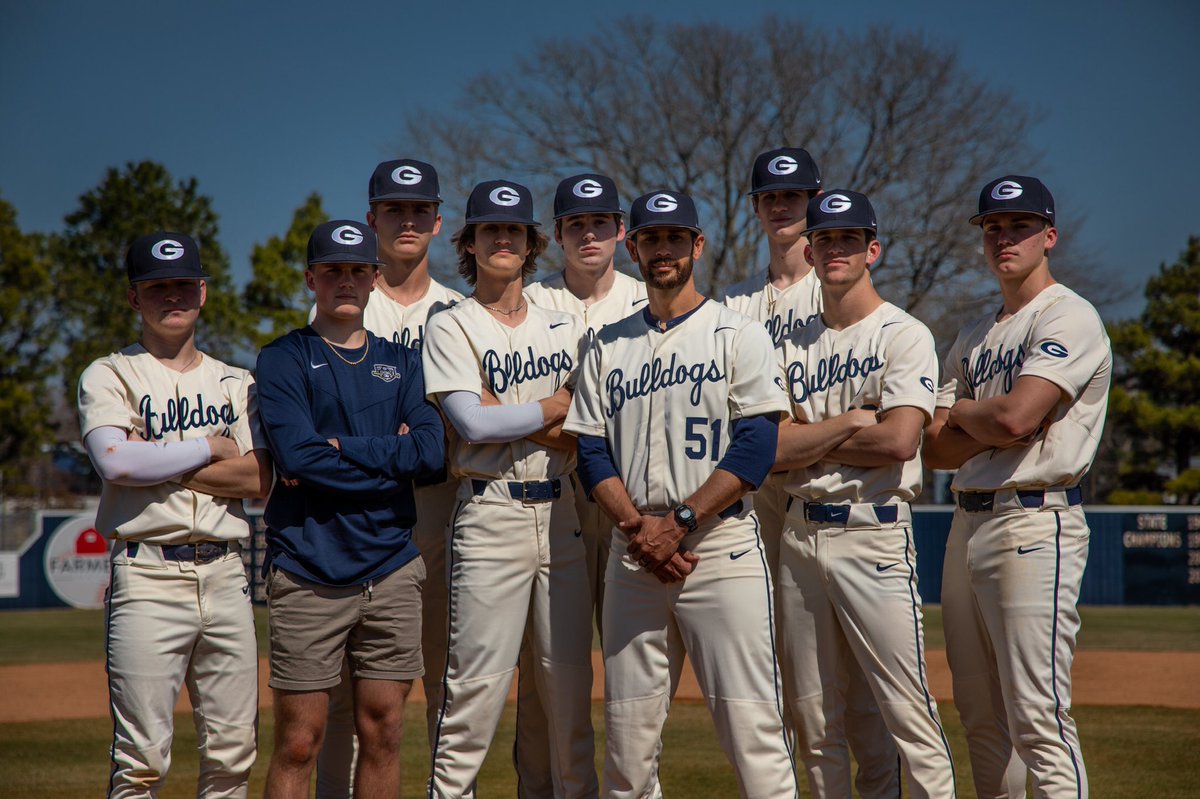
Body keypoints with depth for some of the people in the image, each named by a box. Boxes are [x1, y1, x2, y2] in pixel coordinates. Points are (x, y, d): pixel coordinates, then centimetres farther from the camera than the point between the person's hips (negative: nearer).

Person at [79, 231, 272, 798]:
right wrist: (211, 447, -4)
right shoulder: (109, 376, 6)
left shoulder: (235, 383, 16)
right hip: (148, 579, -4)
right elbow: (114, 462, -14)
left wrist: (155, 463, -7)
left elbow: (259, 479, 1)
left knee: (232, 751, 5)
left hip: (225, 575, 4)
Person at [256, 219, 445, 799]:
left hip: (392, 570, 4)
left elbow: (431, 449, -2)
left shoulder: (401, 362, 15)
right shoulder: (283, 359, 3)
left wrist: (338, 448, -8)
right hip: (309, 572, -4)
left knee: (383, 734, 7)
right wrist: (390, 454, -7)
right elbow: (299, 456, -13)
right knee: (298, 744, -3)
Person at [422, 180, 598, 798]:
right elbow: (472, 423, -11)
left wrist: (510, 416, -6)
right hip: (491, 516, -4)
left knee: (571, 689, 4)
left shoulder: (565, 326, 17)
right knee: (476, 687, -7)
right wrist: (557, 407, -3)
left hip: (562, 515, 4)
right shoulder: (450, 327, 4)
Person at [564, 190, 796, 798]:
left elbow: (756, 448, -6)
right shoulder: (609, 346, 16)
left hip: (721, 542, -4)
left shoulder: (739, 335, 4)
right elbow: (592, 454, 9)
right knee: (627, 730, 5)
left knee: (749, 722, -8)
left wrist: (679, 522, -15)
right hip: (632, 554, 4)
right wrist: (637, 527, -9)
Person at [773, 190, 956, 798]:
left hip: (875, 533, -6)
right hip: (799, 536, 6)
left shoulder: (905, 335, -1)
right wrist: (852, 421, -7)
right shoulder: (793, 346, 15)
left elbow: (898, 440, -15)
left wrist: (808, 440, -3)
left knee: (908, 714, -10)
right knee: (814, 721, 8)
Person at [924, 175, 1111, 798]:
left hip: (1034, 524, -9)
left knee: (1037, 721, -13)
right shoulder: (974, 336, 20)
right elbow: (935, 448, 12)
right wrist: (987, 422, -7)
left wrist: (961, 410, 1)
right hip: (967, 525, 9)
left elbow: (1014, 419, -19)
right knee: (980, 717, 12)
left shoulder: (1068, 317, -6)